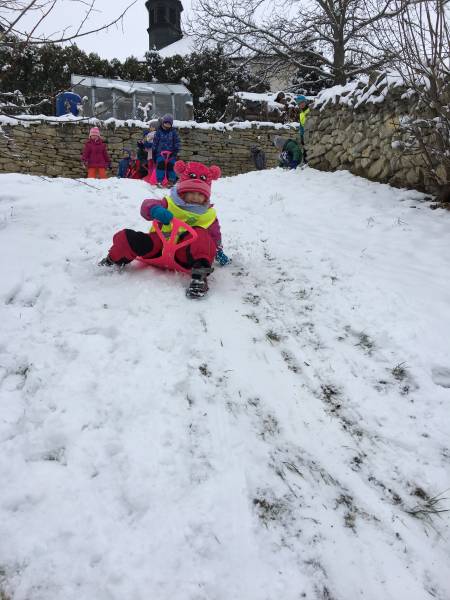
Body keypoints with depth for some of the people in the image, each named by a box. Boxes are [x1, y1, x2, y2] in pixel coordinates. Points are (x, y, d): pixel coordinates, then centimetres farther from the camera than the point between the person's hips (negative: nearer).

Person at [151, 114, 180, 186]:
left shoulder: (174, 131, 8)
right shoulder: (159, 131, 8)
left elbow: (176, 142, 8)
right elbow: (155, 143, 11)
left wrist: (175, 151, -5)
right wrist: (153, 154, 9)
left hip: (170, 153, 0)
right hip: (160, 152, 0)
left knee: (170, 165, -6)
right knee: (160, 164, -15)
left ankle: (171, 181, 5)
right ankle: (159, 180, -11)